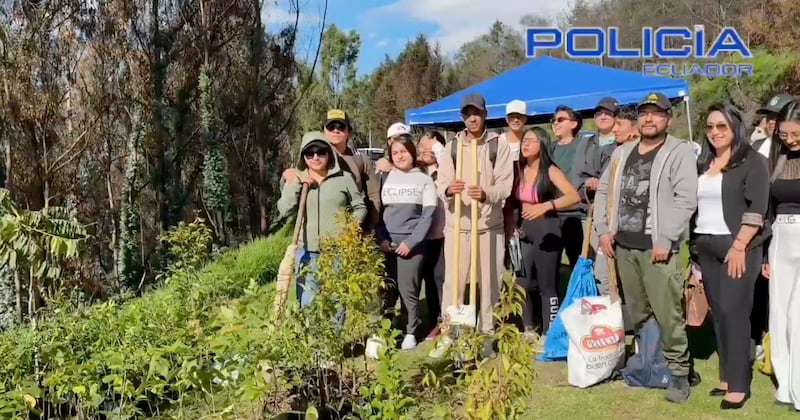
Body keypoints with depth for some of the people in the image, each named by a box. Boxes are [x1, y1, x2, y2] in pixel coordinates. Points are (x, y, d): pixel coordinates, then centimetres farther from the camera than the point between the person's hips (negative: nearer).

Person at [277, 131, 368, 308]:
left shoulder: (344, 178, 3)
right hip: (307, 254, 1)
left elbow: (360, 207, 9)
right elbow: (284, 210, -4)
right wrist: (295, 184, -11)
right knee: (307, 305, 7)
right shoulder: (296, 180, 8)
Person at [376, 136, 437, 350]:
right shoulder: (384, 178, 10)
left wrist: (411, 242, -10)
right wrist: (381, 239, -5)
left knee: (408, 289, -2)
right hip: (386, 242, 2)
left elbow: (428, 215, -2)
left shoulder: (425, 180, 5)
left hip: (412, 242, -2)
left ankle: (410, 332, 9)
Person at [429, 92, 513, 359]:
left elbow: (506, 184, -7)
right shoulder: (452, 146, 8)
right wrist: (448, 189, -24)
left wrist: (486, 194, -27)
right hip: (457, 224, 1)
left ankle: (487, 334, 19)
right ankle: (448, 335, 10)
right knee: (452, 281, 1)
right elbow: (441, 182, 0)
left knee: (489, 282, 6)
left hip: (490, 225, -1)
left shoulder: (499, 145, 1)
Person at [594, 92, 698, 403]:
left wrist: (665, 240, -17)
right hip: (623, 244, 6)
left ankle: (678, 372, 5)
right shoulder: (622, 153, 15)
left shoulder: (679, 152, -3)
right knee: (636, 313, 14)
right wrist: (603, 230, 6)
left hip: (657, 246, -5)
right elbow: (604, 192, 18)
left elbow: (686, 199, -12)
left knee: (667, 314, -7)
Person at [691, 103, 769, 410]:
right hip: (706, 248, 6)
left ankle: (739, 384, -1)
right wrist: (694, 246, 9)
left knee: (734, 311, -7)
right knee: (719, 313, 8)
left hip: (738, 247, -6)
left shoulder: (752, 161, -4)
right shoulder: (702, 163, 14)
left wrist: (739, 247, -18)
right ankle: (727, 376, 15)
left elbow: (757, 209, -12)